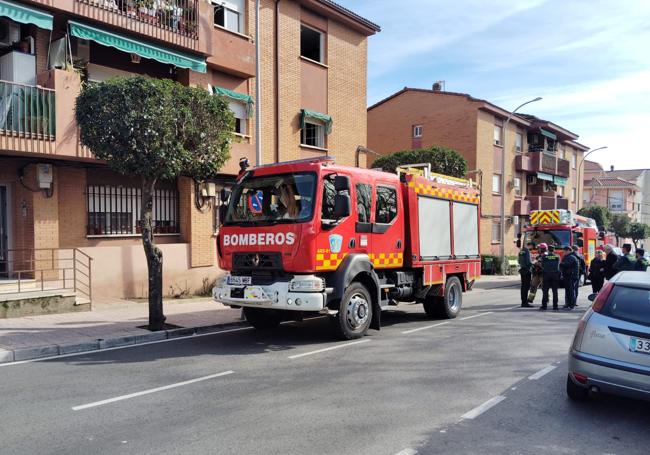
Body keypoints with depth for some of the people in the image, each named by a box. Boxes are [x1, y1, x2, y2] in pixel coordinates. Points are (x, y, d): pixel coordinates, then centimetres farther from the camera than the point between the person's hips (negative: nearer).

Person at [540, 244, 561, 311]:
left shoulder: (544, 257, -5)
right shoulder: (557, 257, 1)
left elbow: (542, 265, 1)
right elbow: (558, 265, 8)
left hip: (546, 275, -1)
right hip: (555, 275, 1)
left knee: (545, 291, 2)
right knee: (555, 291, 6)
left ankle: (544, 306, 1)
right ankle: (555, 306, 6)